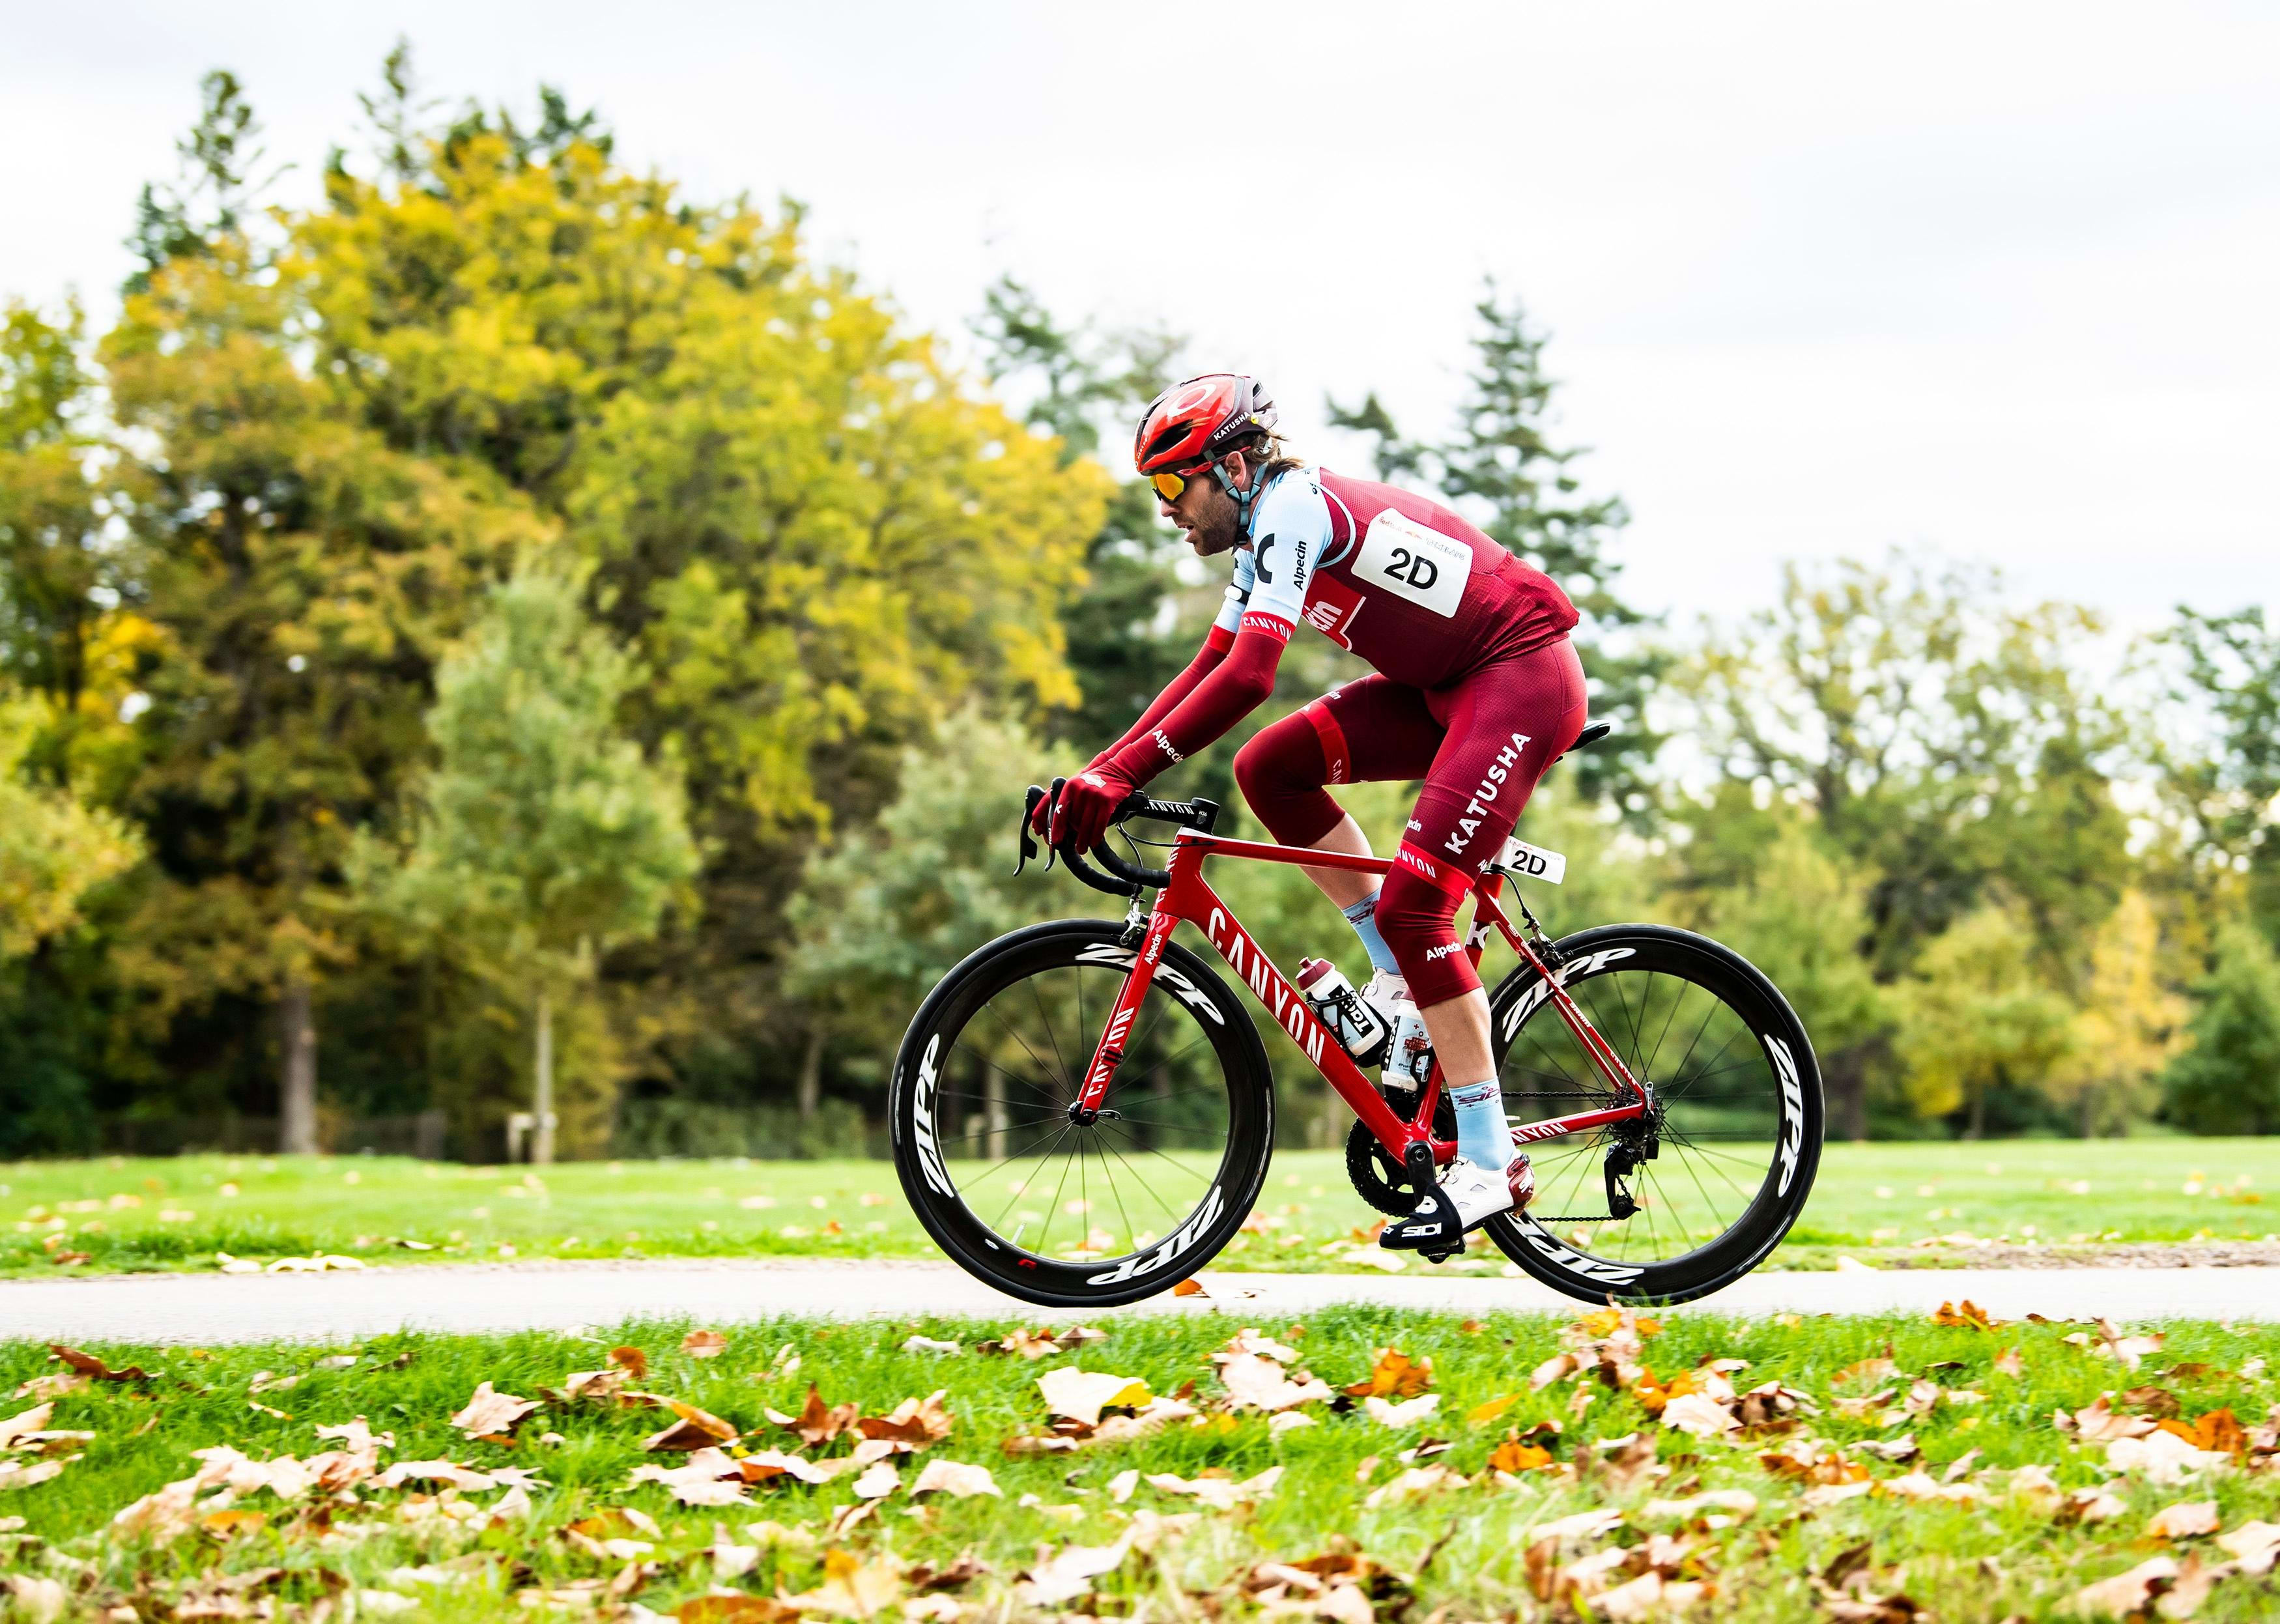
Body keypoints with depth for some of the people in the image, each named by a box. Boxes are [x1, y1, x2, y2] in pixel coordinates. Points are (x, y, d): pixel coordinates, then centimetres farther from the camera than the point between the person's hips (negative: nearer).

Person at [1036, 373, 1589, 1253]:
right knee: (1270, 768, 0)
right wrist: (1097, 773, 6)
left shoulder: (1292, 505, -18)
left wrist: (1120, 773, -30)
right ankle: (1403, 979, 7)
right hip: (1446, 684, 10)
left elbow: (1246, 676, -29)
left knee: (1410, 903, -17)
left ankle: (1489, 1164, -14)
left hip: (1524, 676, -10)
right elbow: (1208, 670, 15)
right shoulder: (1267, 529, 12)